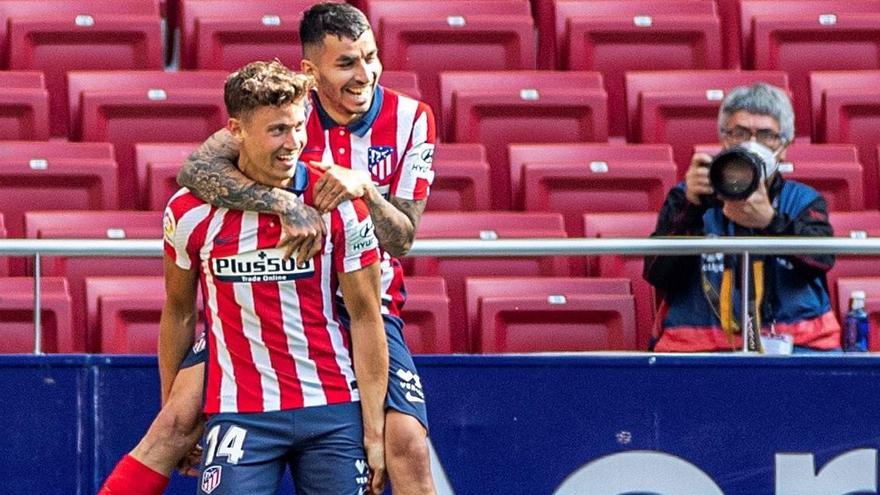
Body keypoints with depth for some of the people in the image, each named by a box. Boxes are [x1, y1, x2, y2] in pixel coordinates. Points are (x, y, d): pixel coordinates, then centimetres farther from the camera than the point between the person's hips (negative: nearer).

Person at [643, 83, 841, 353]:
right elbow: (656, 275, -2)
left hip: (796, 345, 0)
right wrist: (692, 208, -17)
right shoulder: (685, 198, 13)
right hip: (700, 347, 0)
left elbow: (822, 259, -7)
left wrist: (771, 221, -26)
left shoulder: (804, 201, 16)